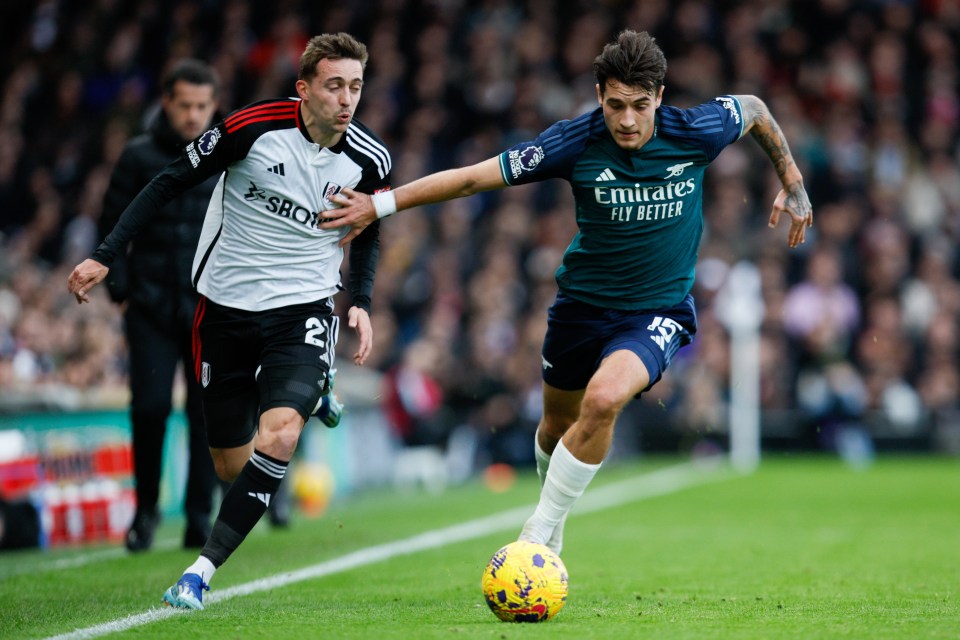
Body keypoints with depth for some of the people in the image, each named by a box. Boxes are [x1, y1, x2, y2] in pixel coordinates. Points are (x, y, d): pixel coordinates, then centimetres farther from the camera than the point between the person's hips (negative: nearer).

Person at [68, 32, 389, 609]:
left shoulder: (370, 160, -6)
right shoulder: (253, 127, -15)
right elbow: (171, 184, -4)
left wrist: (362, 303, 1)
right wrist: (106, 256, -8)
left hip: (304, 308, 0)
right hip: (226, 309, 0)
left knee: (278, 439, -26)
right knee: (233, 467, 7)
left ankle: (203, 570, -19)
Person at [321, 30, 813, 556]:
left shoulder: (696, 132, -18)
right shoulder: (574, 143, -19)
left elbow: (753, 107, 5)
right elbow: (472, 177, -15)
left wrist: (792, 184, 10)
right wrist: (380, 205, -16)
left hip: (660, 310, -2)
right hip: (583, 301, 2)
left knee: (604, 399, -29)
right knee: (557, 425, 16)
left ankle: (539, 535, -14)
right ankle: (553, 524, 49)